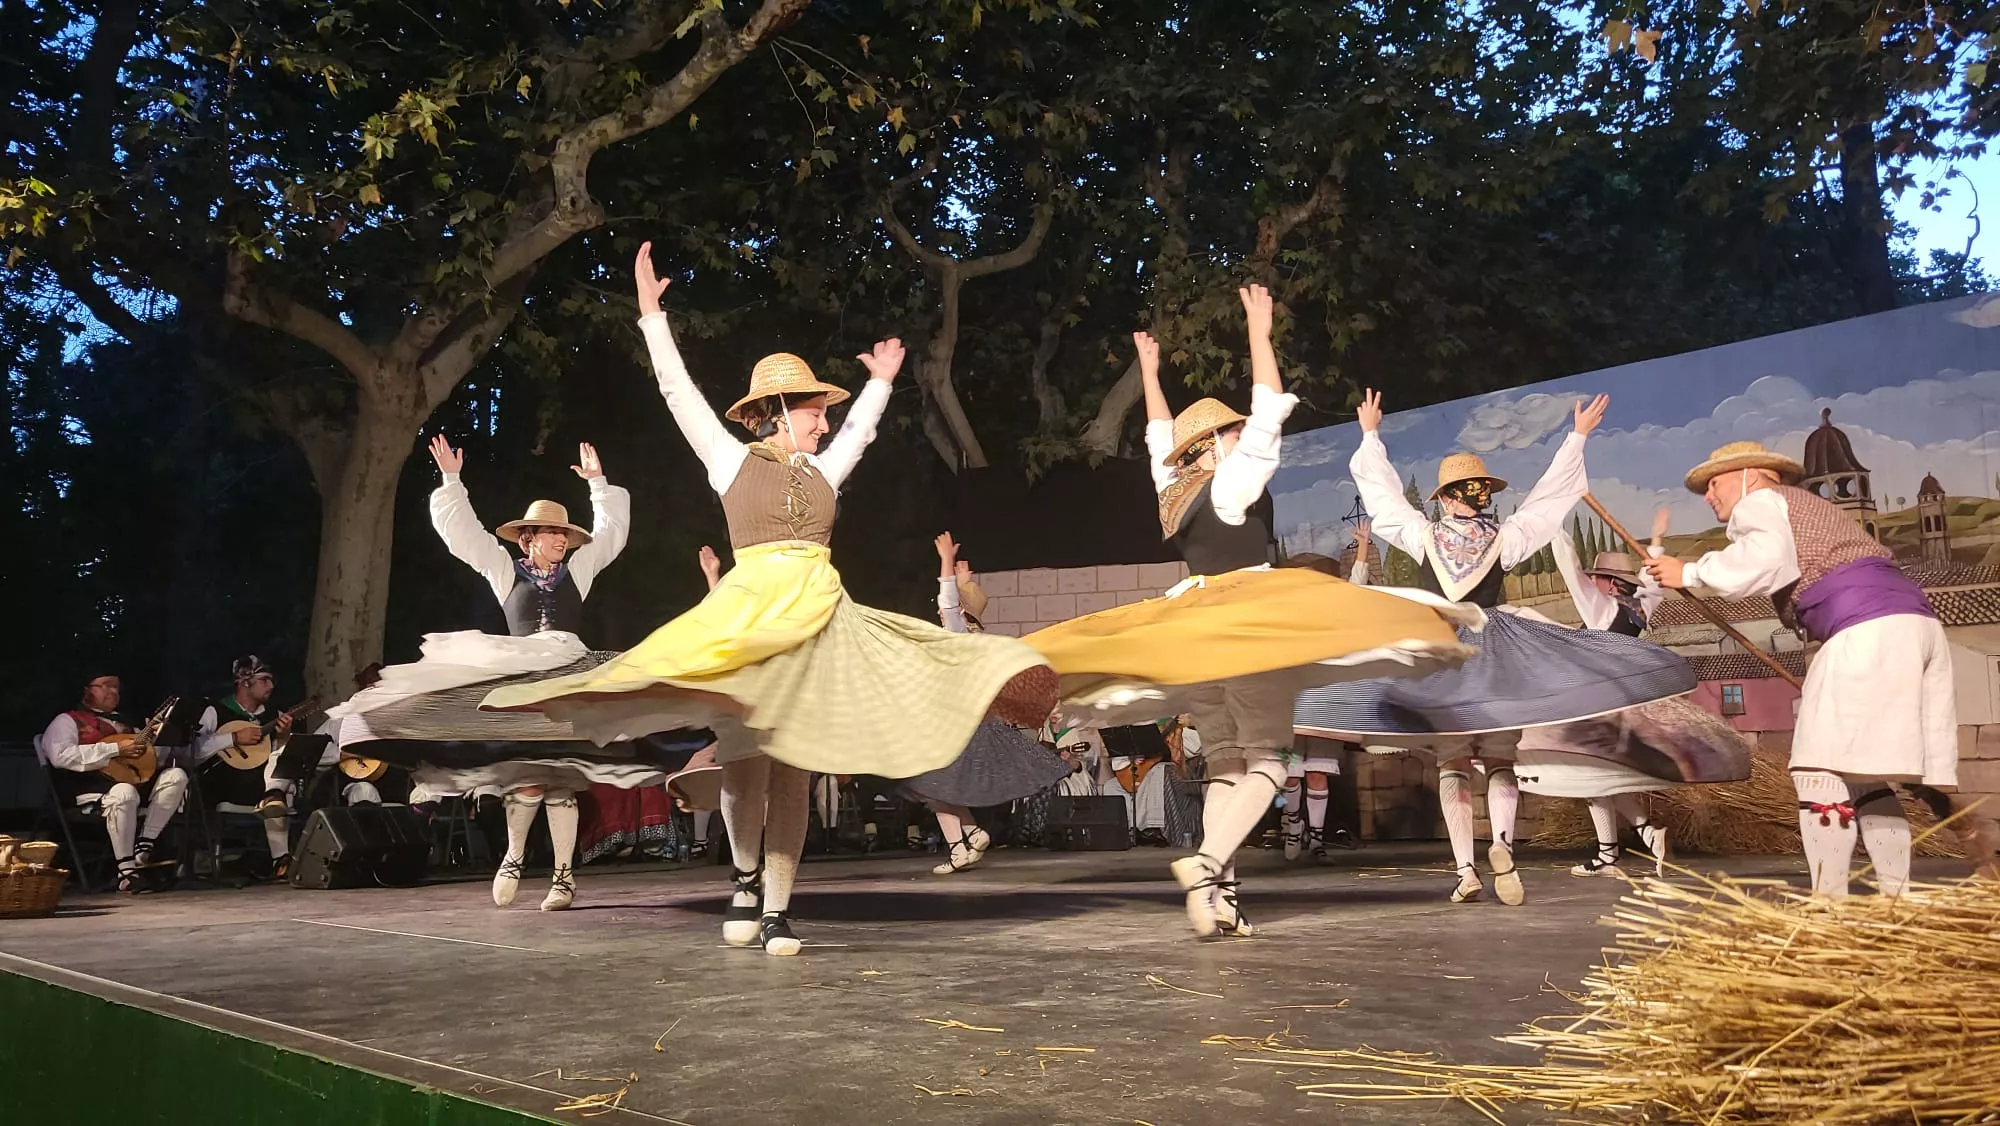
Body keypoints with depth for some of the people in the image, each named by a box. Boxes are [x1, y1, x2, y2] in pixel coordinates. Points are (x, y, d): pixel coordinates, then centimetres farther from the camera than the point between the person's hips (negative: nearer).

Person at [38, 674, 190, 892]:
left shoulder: (121, 722, 31)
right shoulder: (67, 720, 9)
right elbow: (61, 756, -11)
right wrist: (115, 749, -16)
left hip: (132, 776, 7)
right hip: (89, 784, -7)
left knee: (176, 775, -18)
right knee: (124, 793, -40)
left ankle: (144, 846, -20)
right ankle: (127, 871, -32)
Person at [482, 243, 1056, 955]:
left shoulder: (823, 470, 19)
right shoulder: (731, 460, 7)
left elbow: (859, 430, 37)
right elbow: (679, 392, 5)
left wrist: (881, 382, 43)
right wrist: (651, 313, 4)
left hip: (819, 622, 4)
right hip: (748, 614, -3)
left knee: (792, 774, 1)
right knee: (744, 762, -13)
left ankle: (776, 911, 6)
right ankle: (746, 879, 9)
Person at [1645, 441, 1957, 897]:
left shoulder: (1757, 503, 6)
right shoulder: (1807, 506, 33)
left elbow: (1767, 555, -17)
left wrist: (1690, 573, -8)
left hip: (1867, 630, -10)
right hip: (1914, 622, 10)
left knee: (1821, 769, -8)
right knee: (1863, 774, 12)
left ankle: (1829, 901, -10)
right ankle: (1896, 895, 9)